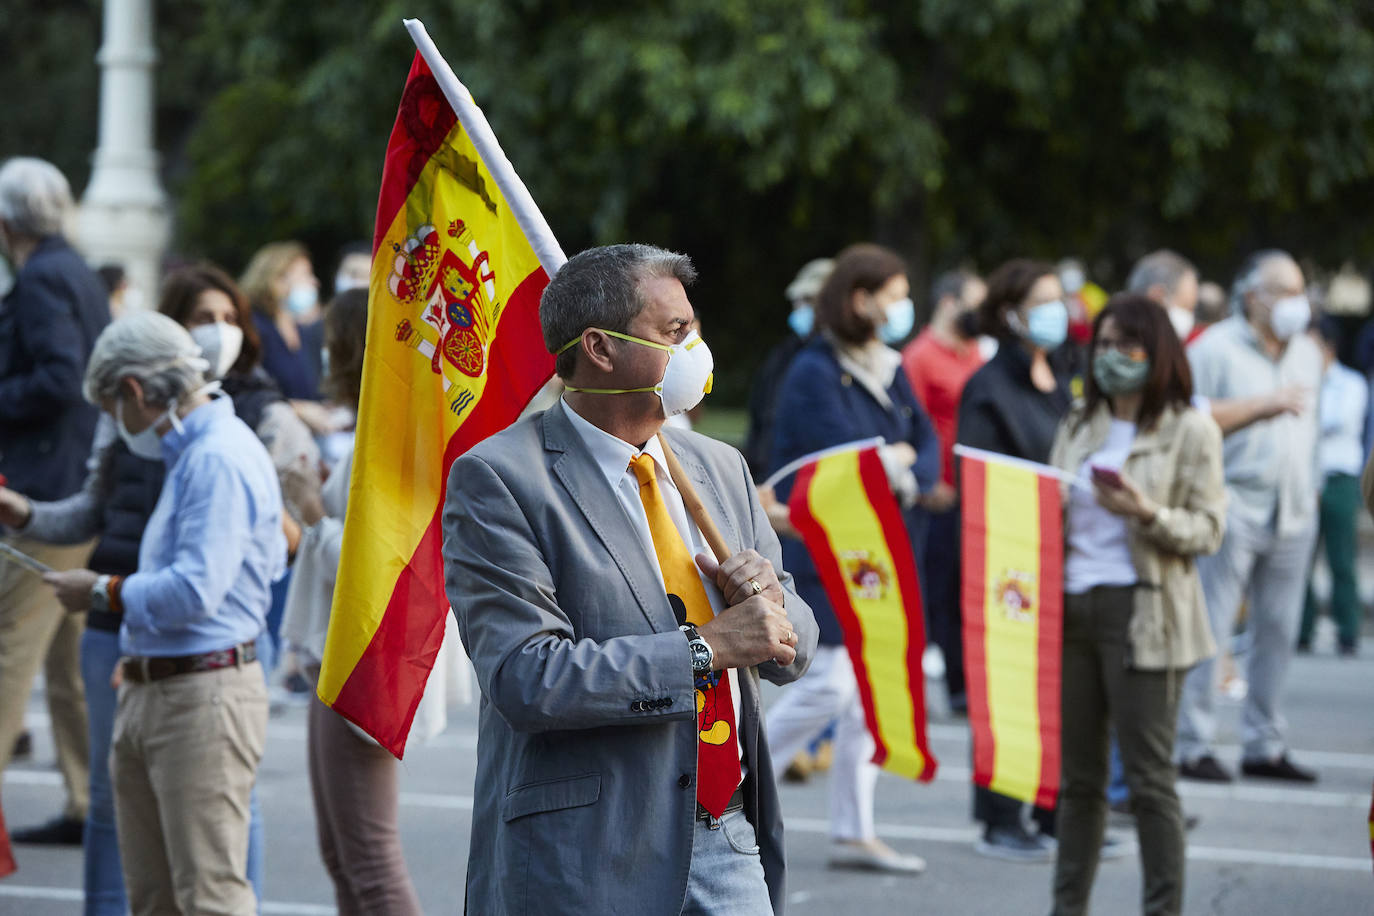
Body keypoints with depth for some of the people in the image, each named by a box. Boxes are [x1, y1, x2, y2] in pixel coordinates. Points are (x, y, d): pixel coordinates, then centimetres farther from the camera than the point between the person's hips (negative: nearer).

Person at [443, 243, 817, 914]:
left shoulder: (720, 468, 14)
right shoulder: (497, 480, -8)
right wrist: (706, 648, -18)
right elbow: (526, 677, -18)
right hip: (586, 856, -6)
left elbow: (790, 652, 18)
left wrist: (771, 602, -5)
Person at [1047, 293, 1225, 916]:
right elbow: (1051, 511, 16)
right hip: (1071, 609, 5)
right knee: (1077, 773, 9)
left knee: (1148, 776, -4)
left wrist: (1146, 514, -20)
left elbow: (1208, 530, -5)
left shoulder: (1190, 431, -1)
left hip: (1141, 613, -5)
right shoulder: (1078, 426, 16)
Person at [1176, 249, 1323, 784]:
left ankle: (1263, 744, 14)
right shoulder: (1215, 349, -4)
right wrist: (1262, 404, -15)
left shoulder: (1307, 353, 17)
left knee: (1278, 629, 7)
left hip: (1293, 513, 6)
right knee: (1210, 626, -7)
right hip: (1233, 503, -6)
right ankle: (1193, 745, -4)